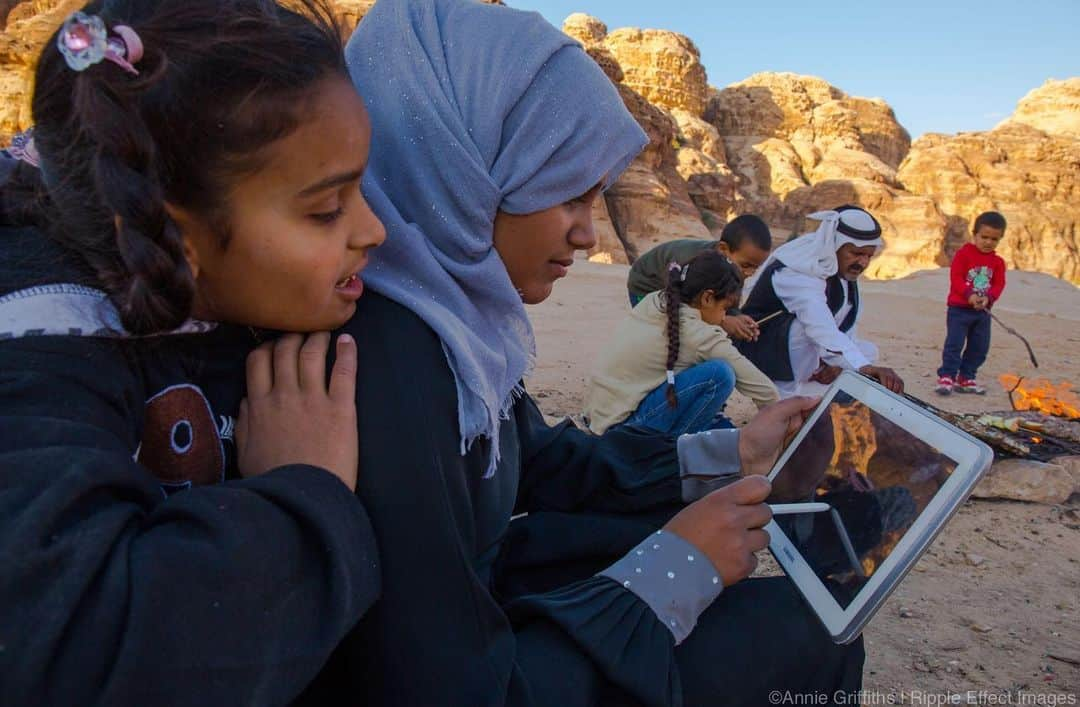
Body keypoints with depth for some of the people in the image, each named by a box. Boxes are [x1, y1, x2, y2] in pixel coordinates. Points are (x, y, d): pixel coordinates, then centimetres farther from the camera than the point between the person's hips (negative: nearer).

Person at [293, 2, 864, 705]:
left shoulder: (449, 316, -4)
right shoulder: (376, 365, -32)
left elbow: (539, 461, 10)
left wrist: (727, 452, 6)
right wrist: (674, 569, -19)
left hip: (478, 606, 8)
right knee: (796, 626, -8)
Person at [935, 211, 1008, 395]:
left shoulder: (998, 262, 8)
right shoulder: (963, 253, -6)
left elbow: (999, 284, 1)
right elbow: (956, 278, -13)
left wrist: (988, 298, -18)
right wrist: (969, 295, -24)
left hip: (983, 311, 5)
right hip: (959, 308, -5)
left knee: (979, 347, 8)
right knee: (954, 344, -10)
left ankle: (966, 378, 19)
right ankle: (946, 377, -6)